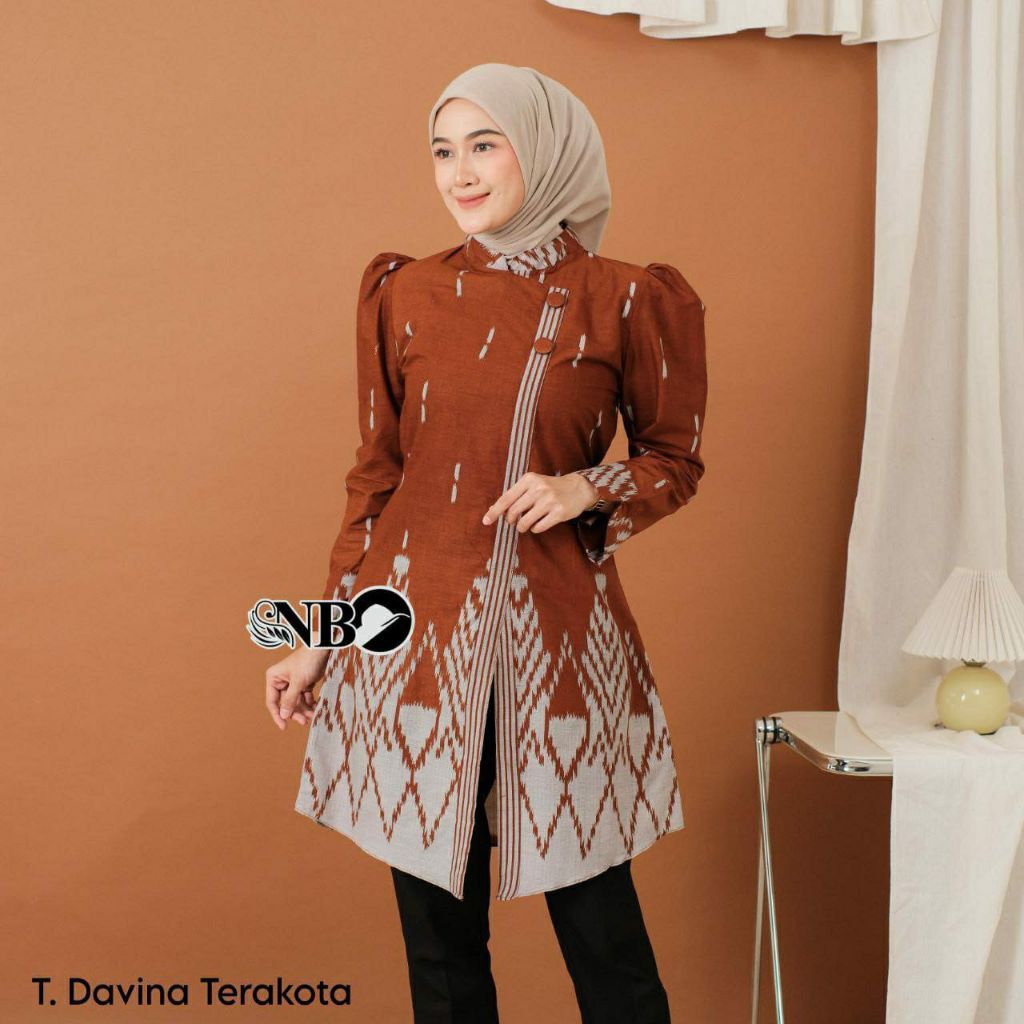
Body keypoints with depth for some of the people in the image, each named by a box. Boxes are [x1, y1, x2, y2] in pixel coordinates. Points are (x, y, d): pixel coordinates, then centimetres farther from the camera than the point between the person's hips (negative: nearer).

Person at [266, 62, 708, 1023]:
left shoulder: (625, 302, 0)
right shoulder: (408, 294, 4)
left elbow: (675, 460, 9)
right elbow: (375, 476, 9)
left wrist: (585, 489, -12)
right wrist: (320, 641, 8)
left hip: (558, 630, -1)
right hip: (417, 627, 2)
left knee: (600, 927, 4)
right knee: (438, 926, 10)